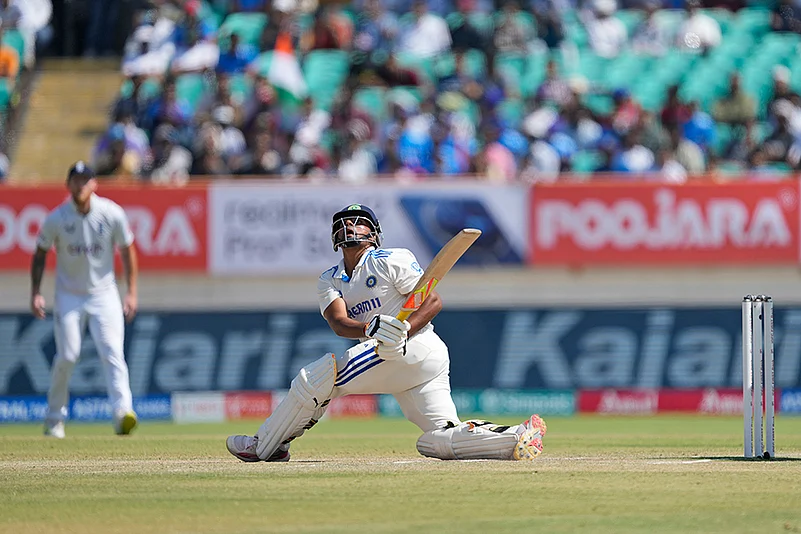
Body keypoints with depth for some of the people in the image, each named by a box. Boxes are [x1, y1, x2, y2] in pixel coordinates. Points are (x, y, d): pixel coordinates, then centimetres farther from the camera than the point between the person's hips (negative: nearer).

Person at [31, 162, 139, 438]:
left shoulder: (112, 214, -9)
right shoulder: (56, 219, -10)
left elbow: (127, 251, 2)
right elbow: (40, 255, 2)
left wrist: (132, 292, -2)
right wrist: (35, 294, -6)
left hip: (103, 293, 0)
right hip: (69, 296, 0)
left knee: (112, 352, -15)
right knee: (67, 356, -5)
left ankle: (122, 412, -25)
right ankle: (55, 418, 11)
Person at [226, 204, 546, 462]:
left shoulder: (392, 260, 1)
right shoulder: (330, 281, 19)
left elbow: (433, 301, -8)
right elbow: (338, 322, -2)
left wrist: (402, 333, -24)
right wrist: (370, 328, -24)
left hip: (418, 347, -8)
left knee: (316, 376, -10)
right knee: (439, 440, -2)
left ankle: (265, 446, 3)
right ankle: (516, 440, -10)